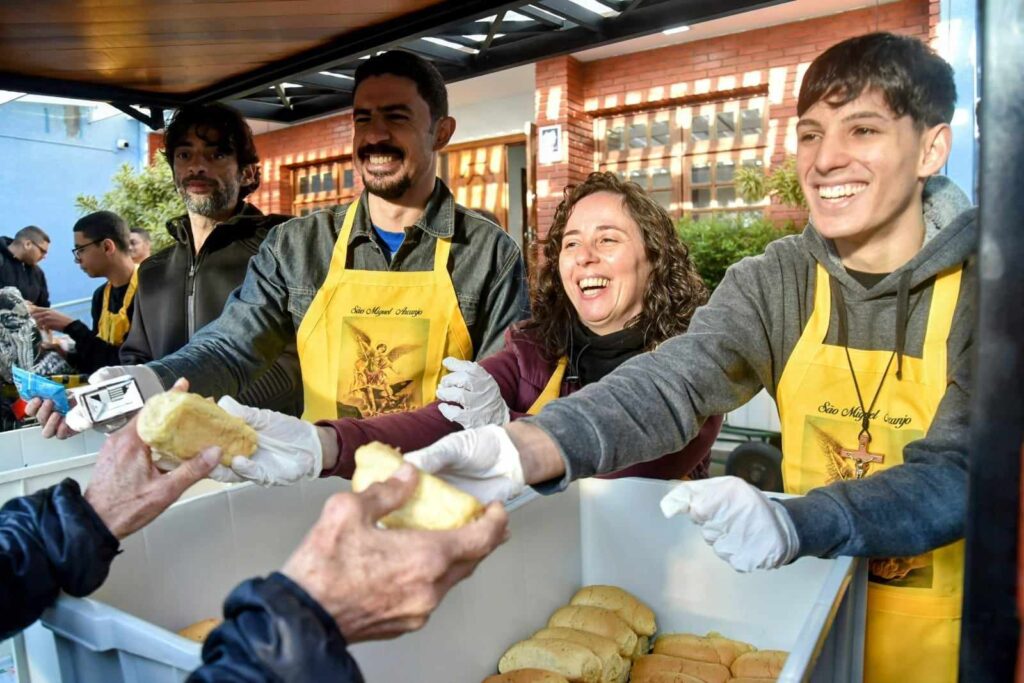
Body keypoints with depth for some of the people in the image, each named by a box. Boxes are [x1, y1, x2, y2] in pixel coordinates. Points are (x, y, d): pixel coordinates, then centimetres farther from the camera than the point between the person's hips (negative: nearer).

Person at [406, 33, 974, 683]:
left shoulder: (985, 285, -15)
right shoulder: (773, 282, -8)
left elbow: (961, 471, -25)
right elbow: (668, 383, -24)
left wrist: (791, 522, -44)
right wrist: (523, 447, -42)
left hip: (950, 629, -2)